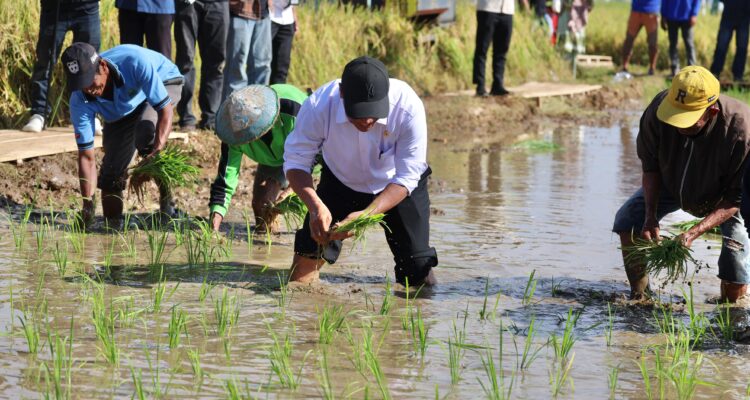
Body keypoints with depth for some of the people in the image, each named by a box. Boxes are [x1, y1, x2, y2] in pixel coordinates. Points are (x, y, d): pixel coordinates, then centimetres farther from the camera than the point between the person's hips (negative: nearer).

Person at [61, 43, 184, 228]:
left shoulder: (135, 62, -42)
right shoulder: (80, 101, -30)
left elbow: (165, 110, -38)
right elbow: (86, 156, -25)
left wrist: (157, 149, -56)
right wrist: (87, 202, -37)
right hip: (120, 111, 4)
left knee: (145, 130, -34)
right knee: (112, 168, -9)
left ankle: (167, 199, -19)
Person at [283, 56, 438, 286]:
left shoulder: (408, 108, -35)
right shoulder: (318, 107, -33)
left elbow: (406, 178, -29)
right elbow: (296, 163, -21)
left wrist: (366, 214, -44)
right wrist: (316, 206, -40)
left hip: (398, 189, -1)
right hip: (340, 182, 1)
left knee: (421, 280, -5)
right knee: (301, 276, -7)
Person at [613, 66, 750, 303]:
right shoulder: (658, 109, -32)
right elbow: (650, 165, -14)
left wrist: (694, 233, -39)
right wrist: (651, 217, -25)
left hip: (723, 198, -4)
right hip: (673, 185, 4)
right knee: (627, 221, -14)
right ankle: (639, 297, 2)